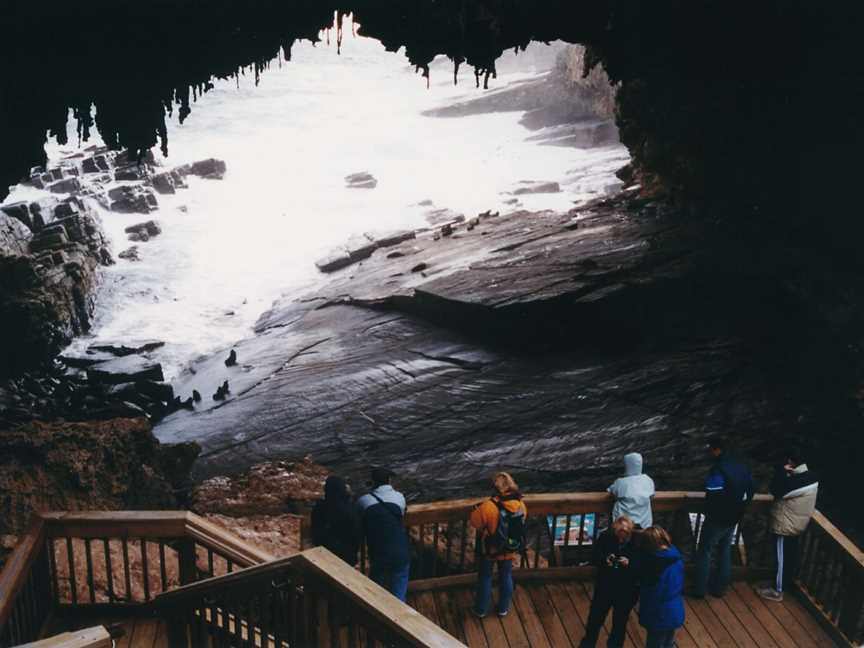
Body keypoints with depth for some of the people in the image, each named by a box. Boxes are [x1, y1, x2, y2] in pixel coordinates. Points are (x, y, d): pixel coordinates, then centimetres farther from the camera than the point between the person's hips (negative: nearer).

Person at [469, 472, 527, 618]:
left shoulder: (488, 507, -31)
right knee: (506, 577, 24)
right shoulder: (521, 505, -16)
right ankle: (503, 608, 39)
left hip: (490, 551, -3)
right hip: (510, 550, 3)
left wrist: (477, 508, 1)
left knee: (485, 578, 19)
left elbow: (475, 522, -16)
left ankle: (481, 609, 34)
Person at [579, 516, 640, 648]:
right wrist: (604, 560, -28)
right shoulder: (605, 537, -17)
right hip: (604, 586, 1)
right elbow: (595, 556, -8)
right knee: (595, 617, 18)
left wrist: (629, 563, -35)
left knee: (620, 622, 19)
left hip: (627, 589, -1)